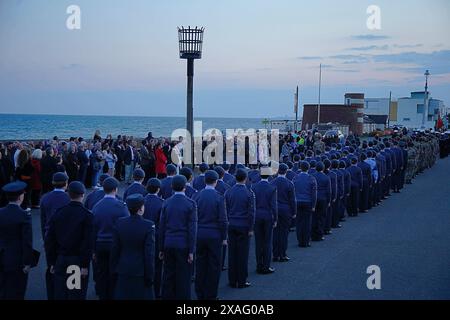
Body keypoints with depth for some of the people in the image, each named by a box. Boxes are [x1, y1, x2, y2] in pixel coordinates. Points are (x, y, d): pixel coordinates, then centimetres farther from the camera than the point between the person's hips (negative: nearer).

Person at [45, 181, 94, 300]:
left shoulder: (58, 213, 3)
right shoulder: (87, 215, -10)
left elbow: (49, 240, 5)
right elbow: (88, 242, -13)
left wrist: (52, 262, 12)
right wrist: (85, 265, -9)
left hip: (61, 260, 4)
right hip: (78, 261, -4)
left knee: (60, 294, 9)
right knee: (77, 295, 2)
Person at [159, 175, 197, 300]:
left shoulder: (166, 203, 3)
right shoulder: (190, 204, -8)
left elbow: (162, 227, 5)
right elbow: (192, 229, -11)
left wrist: (161, 248, 12)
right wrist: (191, 251, -7)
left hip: (169, 244, 4)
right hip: (183, 245, -4)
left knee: (168, 275, 11)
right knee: (183, 277, 3)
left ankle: (167, 297, 17)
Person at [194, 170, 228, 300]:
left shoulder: (198, 196, -2)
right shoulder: (219, 197, -10)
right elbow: (223, 219, -10)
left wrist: (195, 234, 10)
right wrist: (224, 237, -1)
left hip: (199, 234, 3)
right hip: (214, 234, -3)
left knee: (200, 264, 11)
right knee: (214, 265, 5)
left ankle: (200, 294, 19)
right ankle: (210, 295, 9)